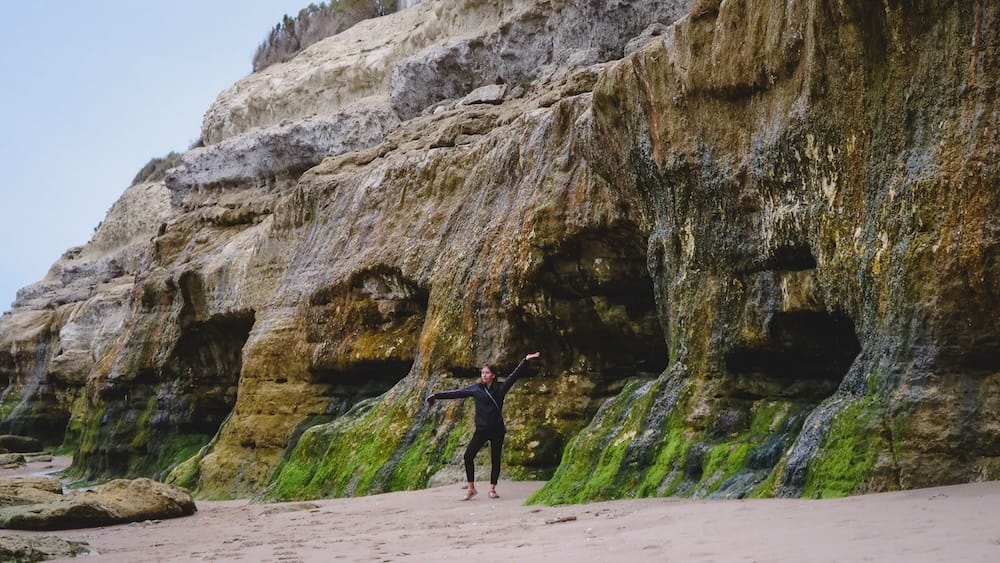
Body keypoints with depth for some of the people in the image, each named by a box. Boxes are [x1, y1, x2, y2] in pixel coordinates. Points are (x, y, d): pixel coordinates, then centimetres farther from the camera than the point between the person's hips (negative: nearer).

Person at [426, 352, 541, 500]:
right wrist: (437, 395, 9)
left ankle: (492, 489, 14)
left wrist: (526, 361, -15)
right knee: (468, 455, -10)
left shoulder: (500, 387, 1)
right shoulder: (476, 389, 5)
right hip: (481, 429, 1)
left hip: (497, 429, -1)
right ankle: (471, 488, 0)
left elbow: (514, 375, -5)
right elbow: (456, 393, 8)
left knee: (495, 459, 2)